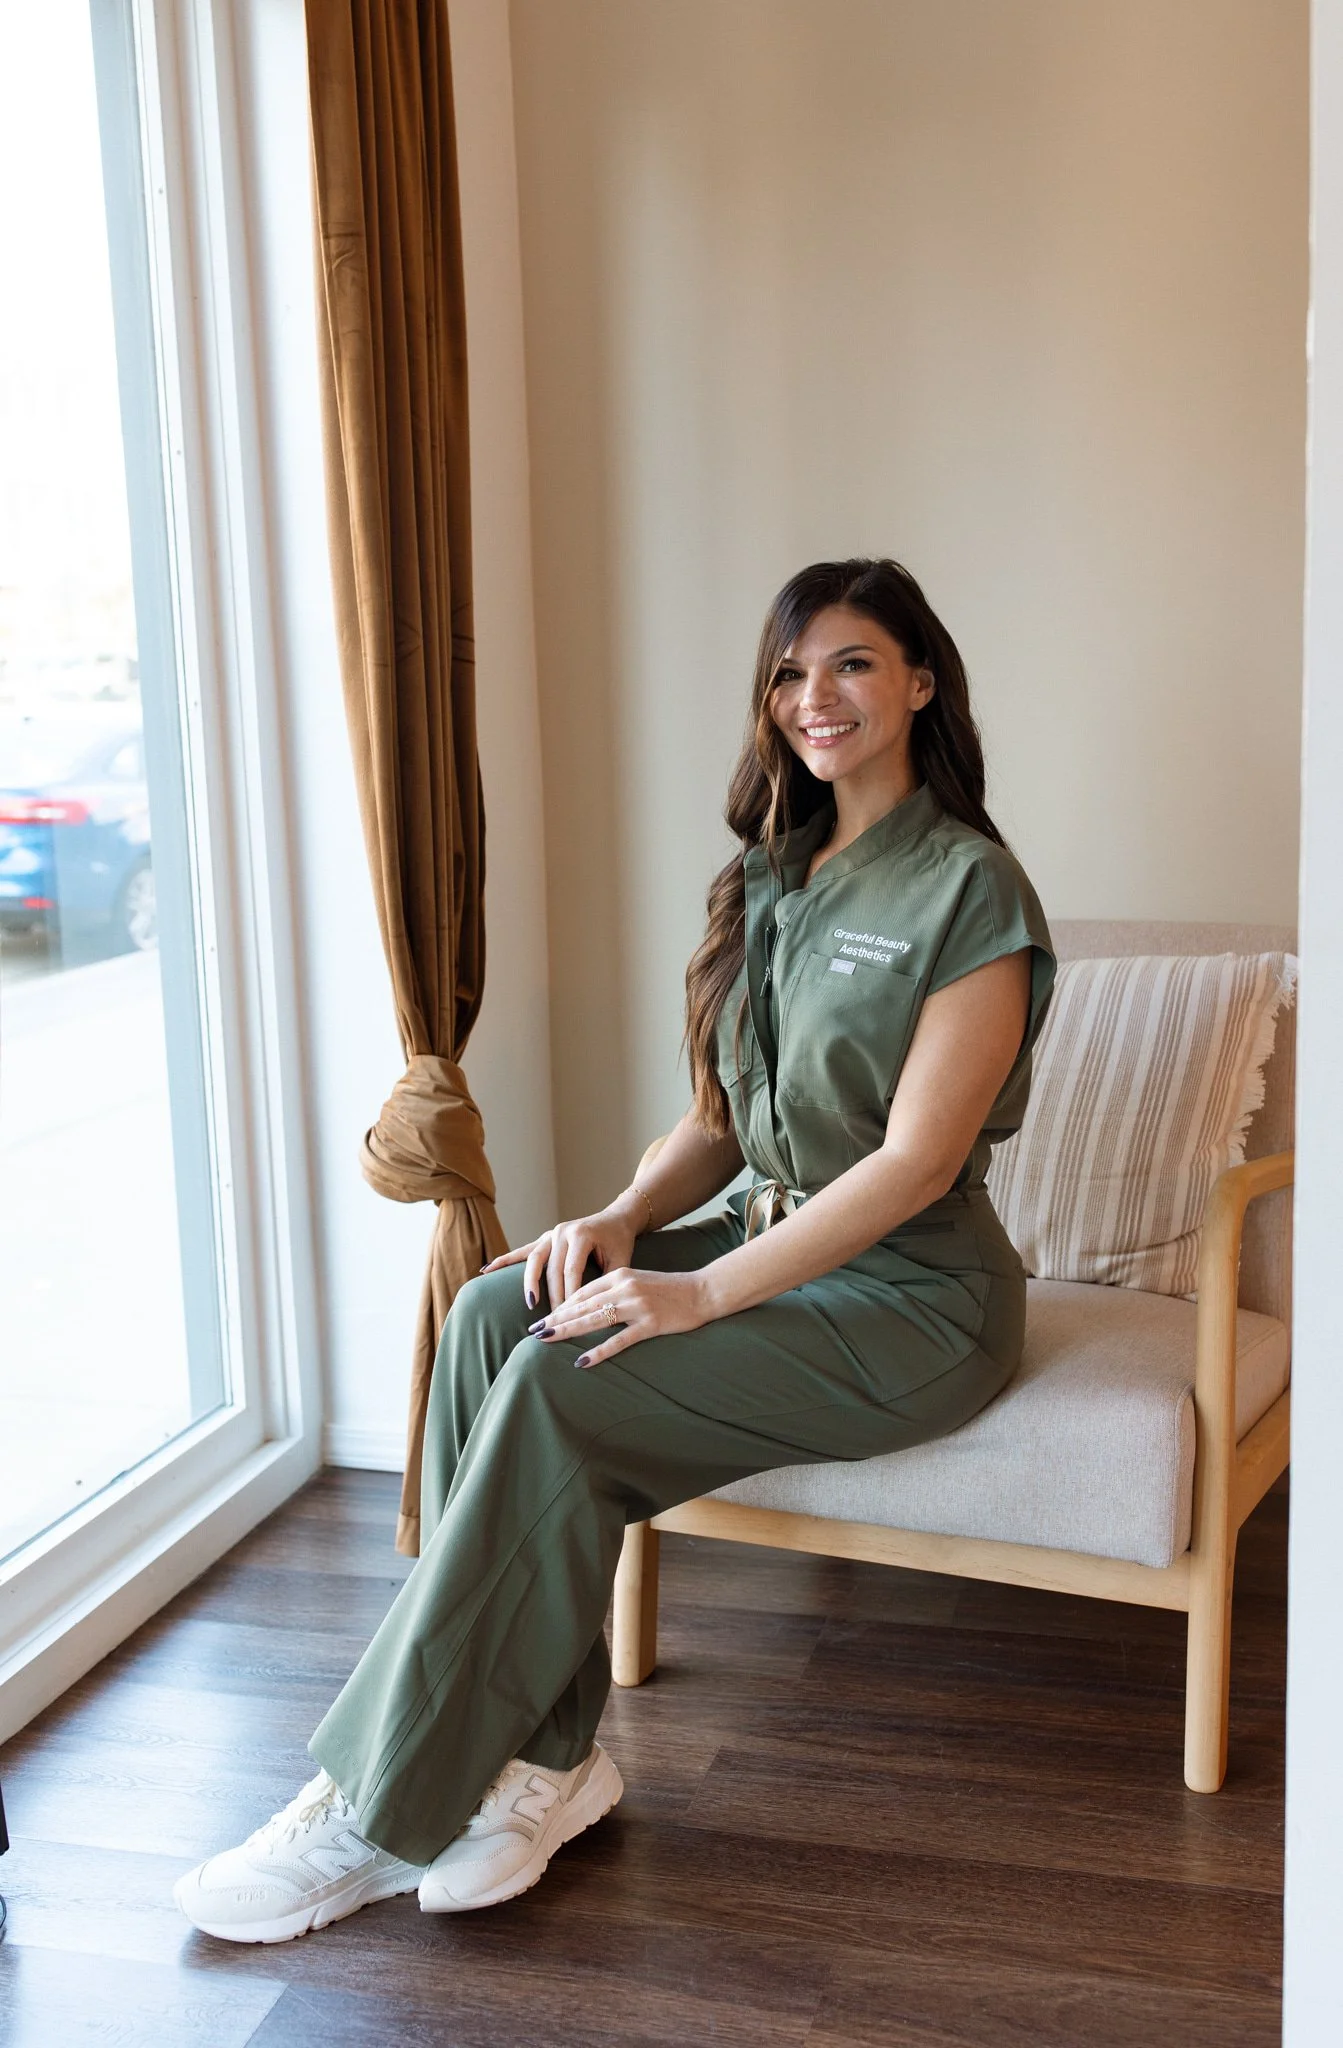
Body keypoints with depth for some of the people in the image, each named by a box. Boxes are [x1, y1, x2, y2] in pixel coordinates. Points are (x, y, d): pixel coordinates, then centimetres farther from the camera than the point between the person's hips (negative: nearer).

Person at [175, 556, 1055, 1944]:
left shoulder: (969, 888, -11)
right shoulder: (767, 877, 13)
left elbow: (917, 1159, -18)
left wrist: (702, 1291, -23)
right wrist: (623, 1219, -6)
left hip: (911, 1298, -7)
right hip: (772, 1243, 7)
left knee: (560, 1389, -26)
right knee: (496, 1314, -19)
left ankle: (377, 1814, -15)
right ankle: (545, 1751, -14)